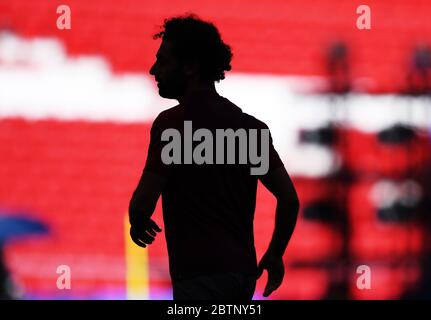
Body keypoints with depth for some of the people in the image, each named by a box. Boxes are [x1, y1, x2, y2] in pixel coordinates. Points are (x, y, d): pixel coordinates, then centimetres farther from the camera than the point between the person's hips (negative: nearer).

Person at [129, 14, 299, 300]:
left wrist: (138, 226, 9)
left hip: (201, 275, -8)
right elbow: (290, 199, 10)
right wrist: (274, 254, 23)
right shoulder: (248, 125, 11)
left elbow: (143, 203, -14)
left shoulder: (171, 123, -10)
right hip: (242, 272, 8)